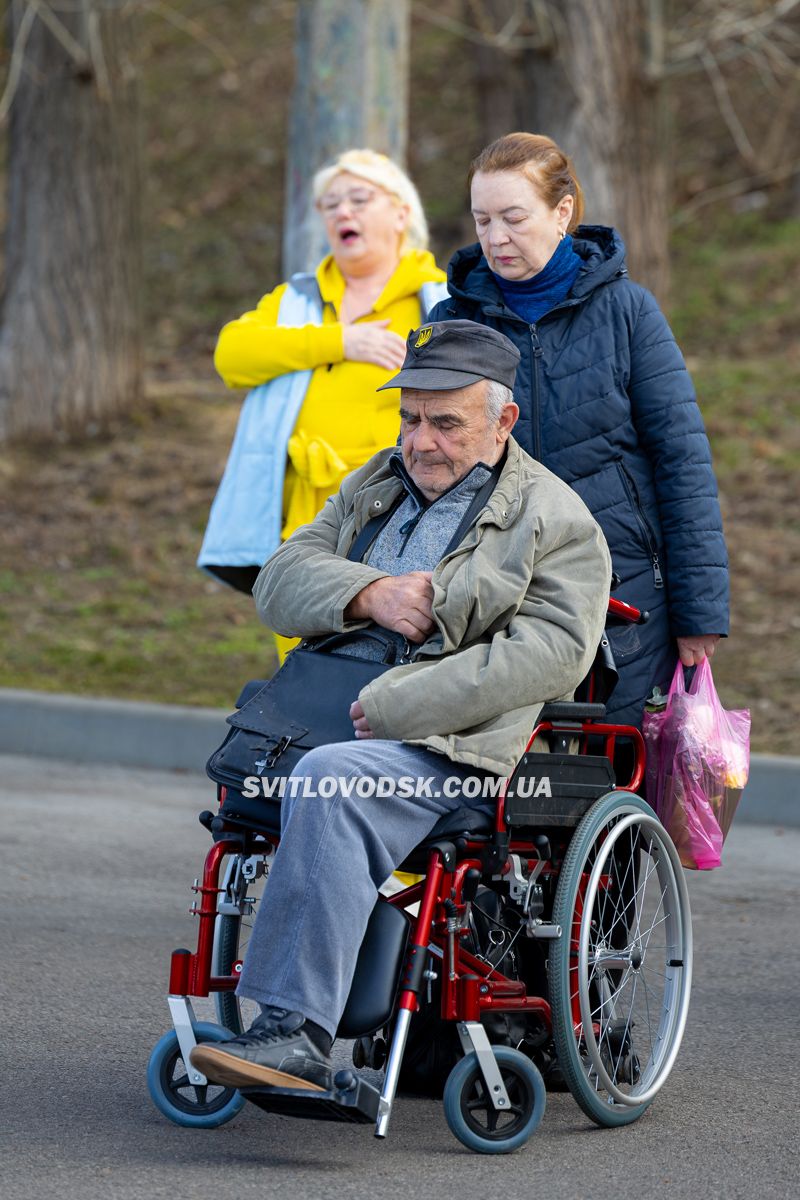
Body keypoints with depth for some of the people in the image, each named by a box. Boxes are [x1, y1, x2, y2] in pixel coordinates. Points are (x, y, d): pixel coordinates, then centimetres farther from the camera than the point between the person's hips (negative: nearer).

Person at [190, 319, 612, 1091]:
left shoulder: (556, 522, 6)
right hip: (325, 722, 7)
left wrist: (394, 707, -17)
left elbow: (549, 652, -9)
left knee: (330, 782, -35)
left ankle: (296, 1034, -40)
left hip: (451, 748, -7)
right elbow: (280, 583, 16)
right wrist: (368, 593, -7)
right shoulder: (375, 489, 25)